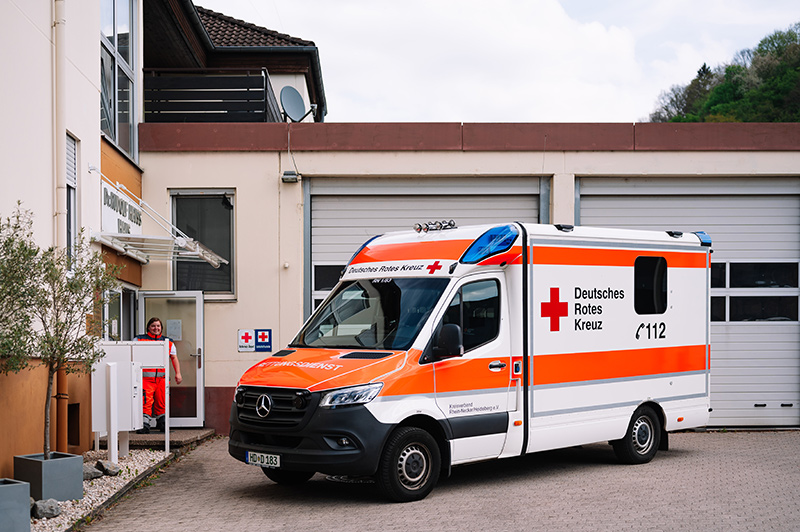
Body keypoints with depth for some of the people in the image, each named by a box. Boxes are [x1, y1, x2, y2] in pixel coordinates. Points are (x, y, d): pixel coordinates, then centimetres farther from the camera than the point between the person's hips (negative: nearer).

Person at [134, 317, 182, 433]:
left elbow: (174, 358, 16)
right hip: (146, 377, -3)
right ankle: (145, 425, -12)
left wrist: (178, 373, 6)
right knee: (146, 401, -14)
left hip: (162, 377, 3)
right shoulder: (139, 340, 8)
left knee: (162, 402, 5)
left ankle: (162, 423, 19)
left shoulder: (168, 342, 15)